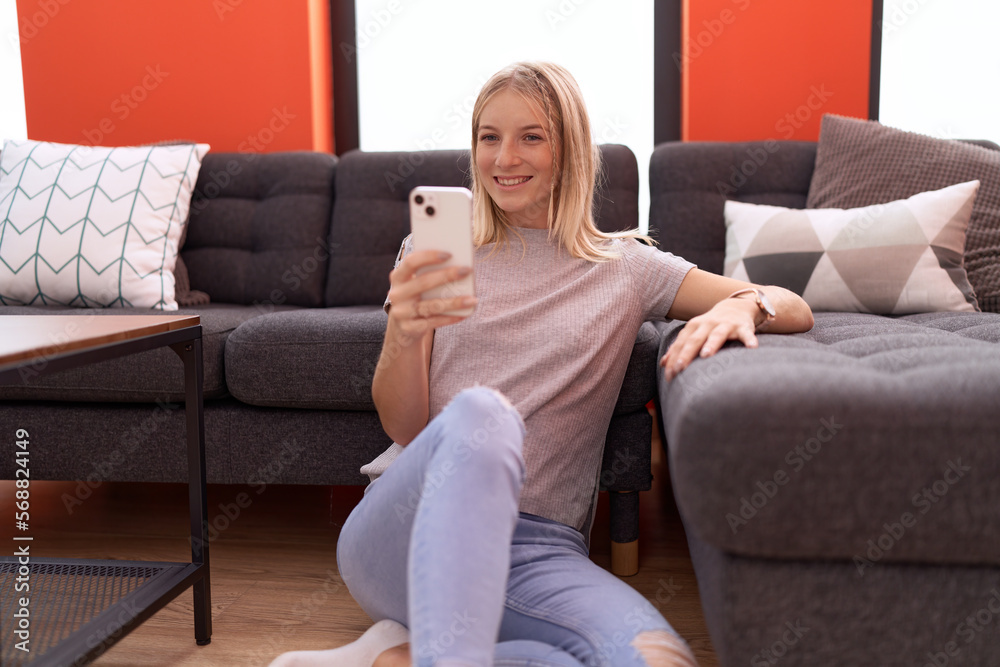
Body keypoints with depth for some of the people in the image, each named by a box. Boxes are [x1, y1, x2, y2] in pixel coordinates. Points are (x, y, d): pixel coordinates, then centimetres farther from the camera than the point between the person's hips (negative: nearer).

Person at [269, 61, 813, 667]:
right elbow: (403, 426, 4)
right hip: (409, 535, -1)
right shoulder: (433, 252, 10)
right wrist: (404, 335, -18)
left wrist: (742, 306, -14)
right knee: (480, 410, -34)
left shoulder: (624, 267, 11)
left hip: (540, 552, 2)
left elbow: (795, 311, 10)